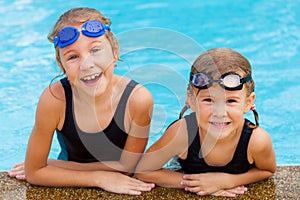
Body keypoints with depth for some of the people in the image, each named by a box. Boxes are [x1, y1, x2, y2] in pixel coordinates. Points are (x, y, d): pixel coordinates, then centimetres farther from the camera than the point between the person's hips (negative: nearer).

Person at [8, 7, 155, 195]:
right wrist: (99, 178, -19)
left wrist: (53, 165, -12)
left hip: (122, 188, 1)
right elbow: (34, 172, -13)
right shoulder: (55, 98, -23)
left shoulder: (138, 99, -25)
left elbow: (126, 166, -13)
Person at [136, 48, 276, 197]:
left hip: (240, 195, 1)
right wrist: (196, 184, -28)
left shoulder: (257, 140, -32)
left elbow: (268, 171, -8)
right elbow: (143, 171, -21)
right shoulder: (182, 132, -35)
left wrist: (228, 180, -25)